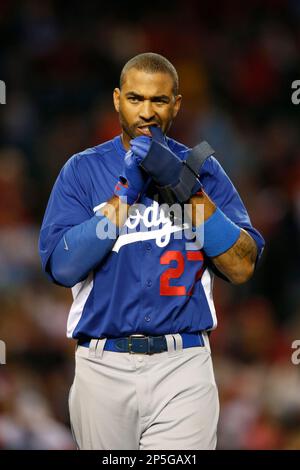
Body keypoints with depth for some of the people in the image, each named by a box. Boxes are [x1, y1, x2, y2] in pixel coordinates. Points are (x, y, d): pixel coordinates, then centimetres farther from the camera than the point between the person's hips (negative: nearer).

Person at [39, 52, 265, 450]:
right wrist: (127, 192, -12)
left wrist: (187, 188, -13)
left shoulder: (202, 170, 7)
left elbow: (241, 267, -4)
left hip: (182, 367, -1)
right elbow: (63, 267, -8)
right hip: (102, 368, 1)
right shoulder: (83, 170, 5)